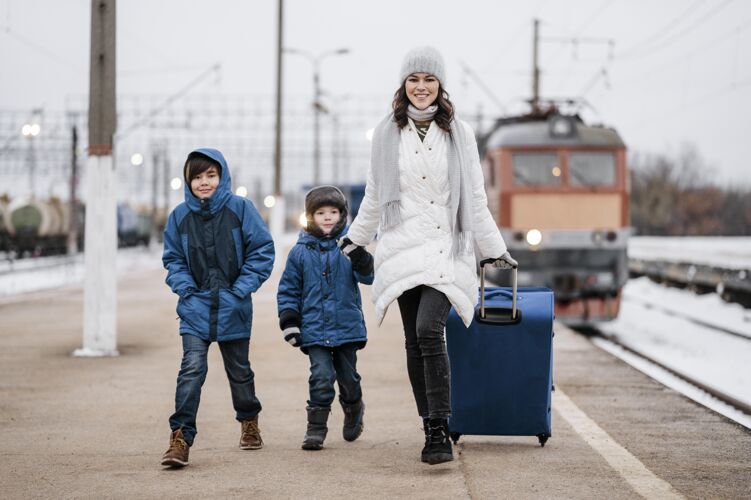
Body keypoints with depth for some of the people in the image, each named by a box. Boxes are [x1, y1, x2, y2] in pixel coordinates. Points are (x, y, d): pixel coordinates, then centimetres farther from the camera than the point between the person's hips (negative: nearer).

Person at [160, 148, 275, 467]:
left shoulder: (240, 209, -6)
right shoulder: (180, 216, 0)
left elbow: (262, 251, -4)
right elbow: (173, 258, 9)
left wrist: (242, 288, -11)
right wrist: (185, 287, -7)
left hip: (233, 308, 0)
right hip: (195, 306, 0)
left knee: (239, 369, 15)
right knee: (192, 368, -15)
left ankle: (249, 421, 39)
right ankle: (180, 436, -17)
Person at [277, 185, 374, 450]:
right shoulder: (301, 251, 2)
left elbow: (368, 276, -9)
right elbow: (289, 289, 6)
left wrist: (360, 257, -28)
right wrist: (289, 321, -1)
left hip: (347, 326, 1)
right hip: (315, 329, -1)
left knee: (348, 377, 12)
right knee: (321, 376, -11)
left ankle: (353, 409, 41)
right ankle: (316, 428, -1)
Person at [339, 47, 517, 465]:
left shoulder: (458, 133, 5)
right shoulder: (387, 133, 8)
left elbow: (476, 200, 9)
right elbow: (374, 196, 19)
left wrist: (495, 250, 9)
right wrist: (355, 239, 25)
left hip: (447, 250, -2)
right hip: (403, 250, 3)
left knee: (429, 330, -20)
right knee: (415, 343, 2)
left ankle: (439, 430, -17)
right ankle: (434, 432, 10)